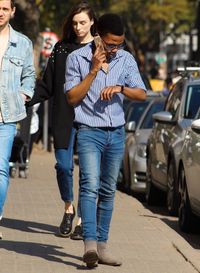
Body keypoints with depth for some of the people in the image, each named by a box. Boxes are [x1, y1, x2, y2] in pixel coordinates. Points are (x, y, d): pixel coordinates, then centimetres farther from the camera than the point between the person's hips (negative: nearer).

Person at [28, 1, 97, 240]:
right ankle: (68, 208, 22)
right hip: (64, 116, 2)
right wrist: (29, 98, -4)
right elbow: (48, 84, 10)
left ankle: (82, 220, 5)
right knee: (63, 165, -3)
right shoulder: (61, 48, 10)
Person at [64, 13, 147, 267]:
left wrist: (120, 88, -18)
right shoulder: (77, 58, -4)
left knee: (108, 191, 7)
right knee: (90, 186, -19)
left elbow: (141, 94, 1)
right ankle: (89, 244, -29)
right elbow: (72, 97, -7)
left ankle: (102, 246, 12)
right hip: (89, 131, -4)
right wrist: (94, 70, -15)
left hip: (116, 133, 4)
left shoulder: (126, 59, 6)